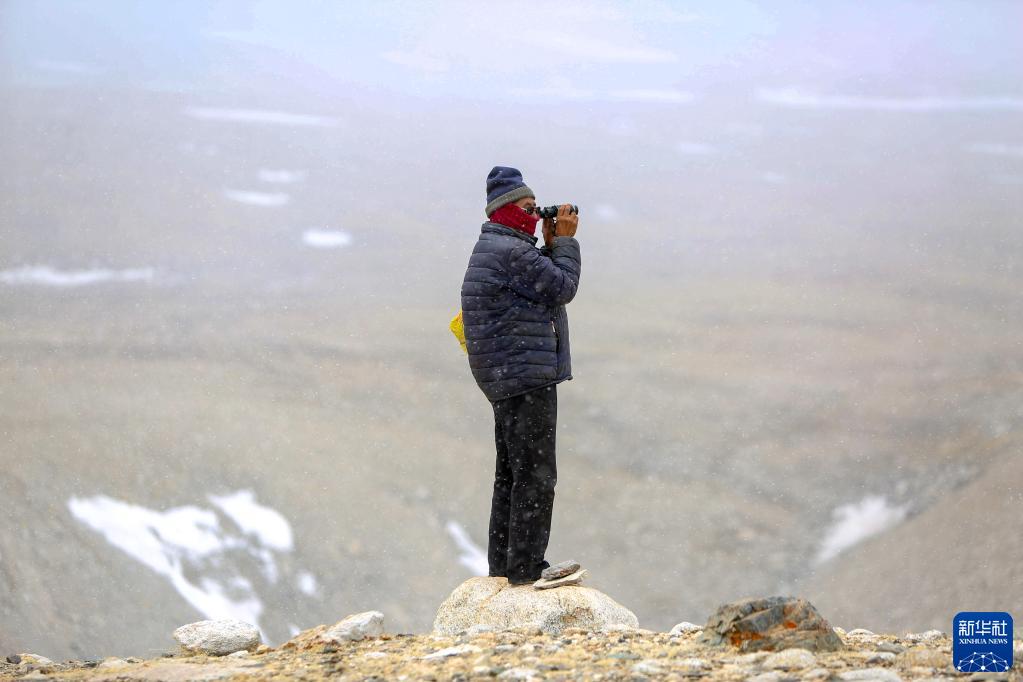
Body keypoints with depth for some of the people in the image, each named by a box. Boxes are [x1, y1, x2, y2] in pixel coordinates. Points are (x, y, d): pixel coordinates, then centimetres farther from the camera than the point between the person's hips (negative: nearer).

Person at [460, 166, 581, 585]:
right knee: (535, 476, -10)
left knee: (511, 473, 16)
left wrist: (552, 244, 13)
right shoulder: (511, 251, -16)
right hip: (527, 375, -11)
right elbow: (563, 288, -12)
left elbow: (544, 285, 21)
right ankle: (526, 570, -10)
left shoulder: (490, 250, 18)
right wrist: (564, 241, -2)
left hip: (504, 378, 11)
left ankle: (502, 564, 22)